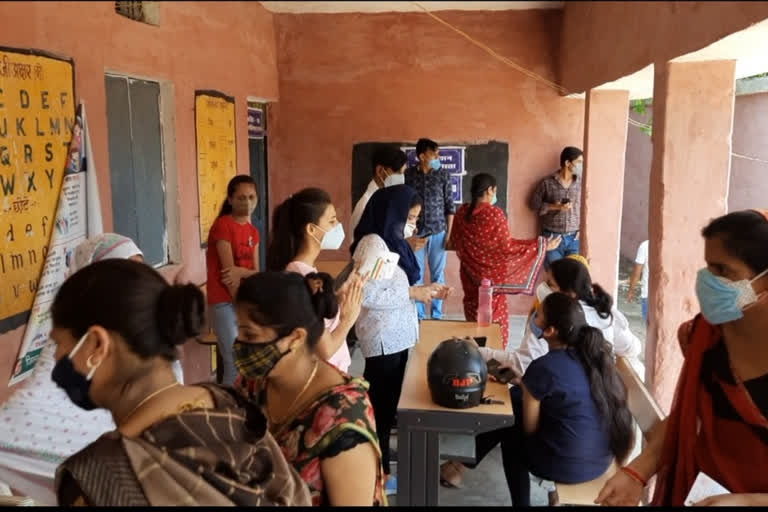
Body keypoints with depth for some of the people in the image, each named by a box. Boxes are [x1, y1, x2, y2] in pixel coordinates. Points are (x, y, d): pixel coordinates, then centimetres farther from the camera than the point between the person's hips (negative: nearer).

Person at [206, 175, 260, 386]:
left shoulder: (253, 231, 11)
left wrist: (241, 272, -19)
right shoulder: (222, 225, -12)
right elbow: (228, 273, -15)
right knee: (235, 366, -10)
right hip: (225, 303, -7)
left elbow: (256, 273, 5)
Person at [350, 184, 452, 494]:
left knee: (387, 401, 18)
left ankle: (379, 464, 33)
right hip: (383, 338, -9)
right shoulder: (373, 244, -19)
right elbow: (368, 296, -26)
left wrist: (424, 290, 2)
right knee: (381, 403, 4)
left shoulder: (392, 242, 11)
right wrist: (412, 293, -21)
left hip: (395, 336, 9)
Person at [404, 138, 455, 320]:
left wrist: (449, 232, -2)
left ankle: (437, 314, 16)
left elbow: (450, 205, 2)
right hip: (416, 232, 0)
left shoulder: (443, 175, 0)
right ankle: (418, 314, 16)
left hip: (438, 231, 0)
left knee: (438, 274, 6)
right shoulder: (408, 174, -2)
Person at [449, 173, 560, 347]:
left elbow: (455, 243, 8)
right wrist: (542, 245, -11)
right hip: (491, 275, -5)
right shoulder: (494, 213, -18)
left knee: (473, 314, 18)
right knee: (495, 316, 7)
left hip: (470, 274, 5)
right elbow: (507, 246, -17)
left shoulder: (462, 212, -2)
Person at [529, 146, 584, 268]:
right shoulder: (547, 183, -6)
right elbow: (534, 204, -2)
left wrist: (582, 229, 3)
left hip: (573, 238, 3)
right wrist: (555, 207, -15)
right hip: (552, 237, -3)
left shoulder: (580, 183, 3)